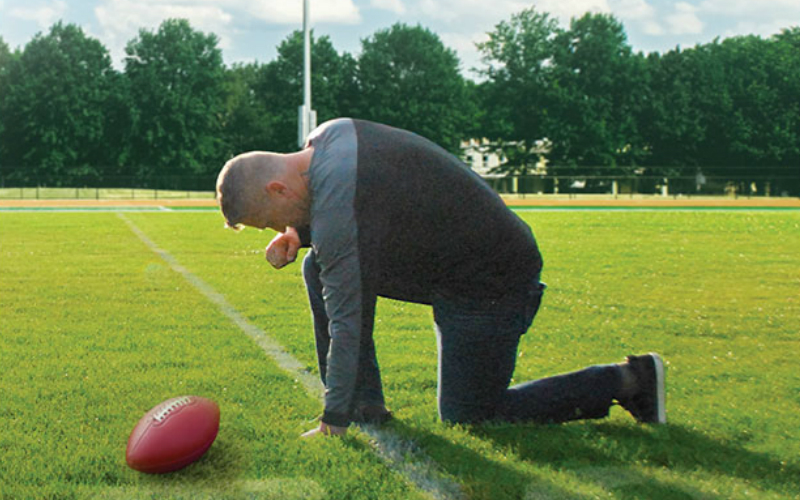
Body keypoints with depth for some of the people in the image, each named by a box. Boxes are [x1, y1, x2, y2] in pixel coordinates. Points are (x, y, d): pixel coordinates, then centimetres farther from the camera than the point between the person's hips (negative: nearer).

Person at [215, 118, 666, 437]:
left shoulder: (339, 205, -29)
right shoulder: (330, 136, -1)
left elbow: (348, 323, -27)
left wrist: (333, 424, -20)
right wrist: (299, 234, 0)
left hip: (492, 282, -10)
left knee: (467, 420, 2)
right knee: (320, 269, 5)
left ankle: (628, 381, 6)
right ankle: (368, 410, 8)